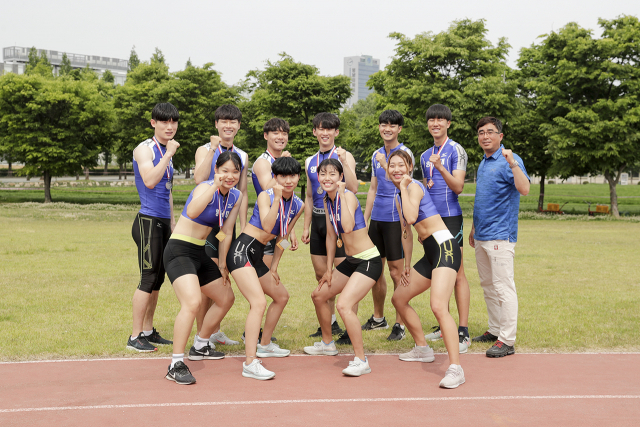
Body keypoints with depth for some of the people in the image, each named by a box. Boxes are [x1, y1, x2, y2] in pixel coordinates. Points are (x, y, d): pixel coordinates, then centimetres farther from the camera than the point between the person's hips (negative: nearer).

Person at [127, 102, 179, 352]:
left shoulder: (166, 150, 17)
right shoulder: (145, 149, -9)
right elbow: (150, 181, -26)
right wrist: (169, 154, -21)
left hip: (163, 222, 8)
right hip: (148, 221, -8)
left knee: (158, 280, 11)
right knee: (148, 279, -8)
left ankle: (148, 331, 19)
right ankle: (135, 337, -1)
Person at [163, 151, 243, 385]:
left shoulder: (236, 197, 4)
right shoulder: (206, 188, -19)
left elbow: (226, 232, 13)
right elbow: (192, 212, -42)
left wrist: (222, 265, 15)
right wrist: (216, 185, -44)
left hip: (200, 253, 9)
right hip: (179, 251, -9)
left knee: (226, 298, 20)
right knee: (192, 302, -29)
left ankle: (200, 347, 38)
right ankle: (176, 365, -23)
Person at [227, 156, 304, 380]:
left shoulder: (298, 205, 9)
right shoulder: (266, 196, -11)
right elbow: (267, 227, -26)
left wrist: (274, 266, 17)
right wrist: (277, 198, -30)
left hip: (257, 257, 9)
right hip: (242, 251, -9)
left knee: (281, 296, 22)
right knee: (259, 302, -23)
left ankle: (264, 344, 40)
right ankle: (250, 363, -25)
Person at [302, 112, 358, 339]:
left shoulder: (344, 156, -3)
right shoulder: (310, 162, 14)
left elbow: (353, 188, -16)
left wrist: (343, 162, -25)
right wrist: (306, 227, 16)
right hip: (318, 219, 6)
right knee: (321, 273, 9)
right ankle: (330, 323, 21)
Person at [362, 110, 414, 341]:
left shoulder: (404, 153, -5)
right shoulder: (376, 155, 15)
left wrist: (386, 165, -22)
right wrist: (364, 218, 17)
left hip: (396, 218, -7)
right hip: (377, 218, 7)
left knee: (396, 271, -4)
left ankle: (400, 324, 4)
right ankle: (378, 318, 27)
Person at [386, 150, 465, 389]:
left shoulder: (414, 186, -9)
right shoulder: (399, 197, 18)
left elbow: (411, 217, -27)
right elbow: (406, 231, 25)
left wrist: (403, 186, -16)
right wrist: (407, 265, 23)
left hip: (444, 247, -10)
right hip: (431, 253, 10)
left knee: (438, 306, -26)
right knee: (399, 298, 20)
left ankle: (455, 368, -27)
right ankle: (422, 350, 34)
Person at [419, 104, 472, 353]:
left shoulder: (456, 150, -5)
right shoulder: (425, 156, 16)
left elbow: (458, 187, -14)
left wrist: (440, 168, -27)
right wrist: (424, 186, 3)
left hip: (450, 216, -7)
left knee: (456, 274, -8)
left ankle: (463, 332, -7)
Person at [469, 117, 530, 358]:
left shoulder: (509, 160, -10)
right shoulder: (483, 163, 17)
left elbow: (524, 189, -27)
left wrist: (513, 163, -38)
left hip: (500, 236, -9)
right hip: (482, 236, 9)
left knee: (503, 287, -8)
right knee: (488, 286, 16)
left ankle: (507, 340, -5)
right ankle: (495, 330, 27)